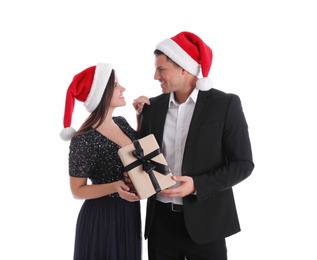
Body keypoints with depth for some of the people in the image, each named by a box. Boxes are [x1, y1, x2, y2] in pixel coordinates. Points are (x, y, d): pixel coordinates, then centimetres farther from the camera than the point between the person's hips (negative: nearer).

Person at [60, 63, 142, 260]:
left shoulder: (121, 122, 1)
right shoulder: (84, 140, -20)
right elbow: (78, 190, -14)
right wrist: (114, 187, -29)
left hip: (129, 214, 7)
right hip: (102, 218, -7)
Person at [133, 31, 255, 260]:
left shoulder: (225, 104, -7)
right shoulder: (153, 106, 5)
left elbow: (243, 164, -7)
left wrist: (197, 185, -18)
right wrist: (143, 117, 1)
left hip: (204, 221, -3)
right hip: (161, 218, 4)